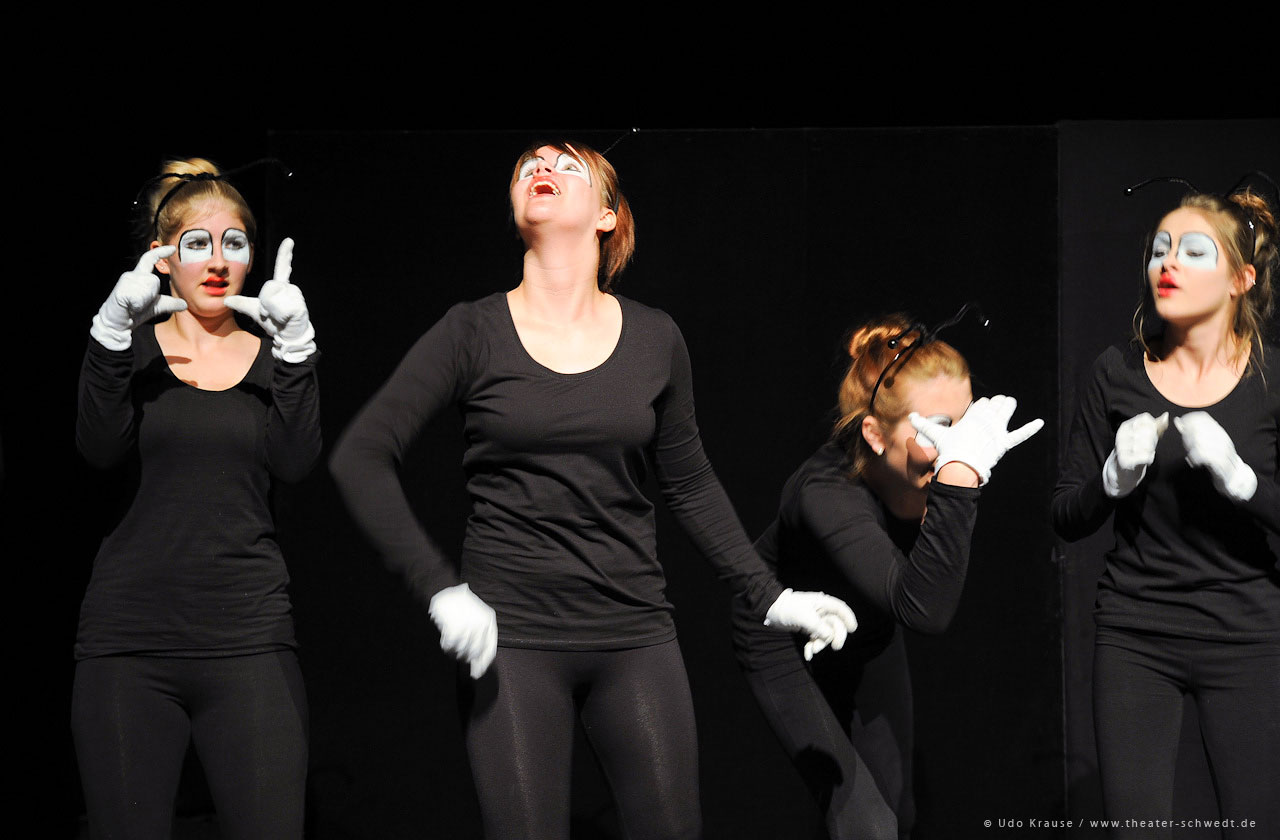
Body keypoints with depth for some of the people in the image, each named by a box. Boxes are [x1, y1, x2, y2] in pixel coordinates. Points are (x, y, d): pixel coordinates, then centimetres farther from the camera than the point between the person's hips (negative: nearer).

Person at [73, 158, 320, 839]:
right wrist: (113, 331, -20)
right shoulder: (133, 348, 9)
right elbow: (100, 448, -9)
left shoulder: (272, 358, 13)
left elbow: (295, 464, -4)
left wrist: (294, 347, -13)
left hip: (246, 638, 1)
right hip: (129, 640, -1)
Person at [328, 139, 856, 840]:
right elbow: (360, 458, -5)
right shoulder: (474, 333, -1)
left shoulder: (654, 341, 6)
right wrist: (439, 589, -14)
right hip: (510, 636, -2)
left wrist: (769, 597, 12)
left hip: (635, 633, 2)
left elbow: (690, 485, 17)